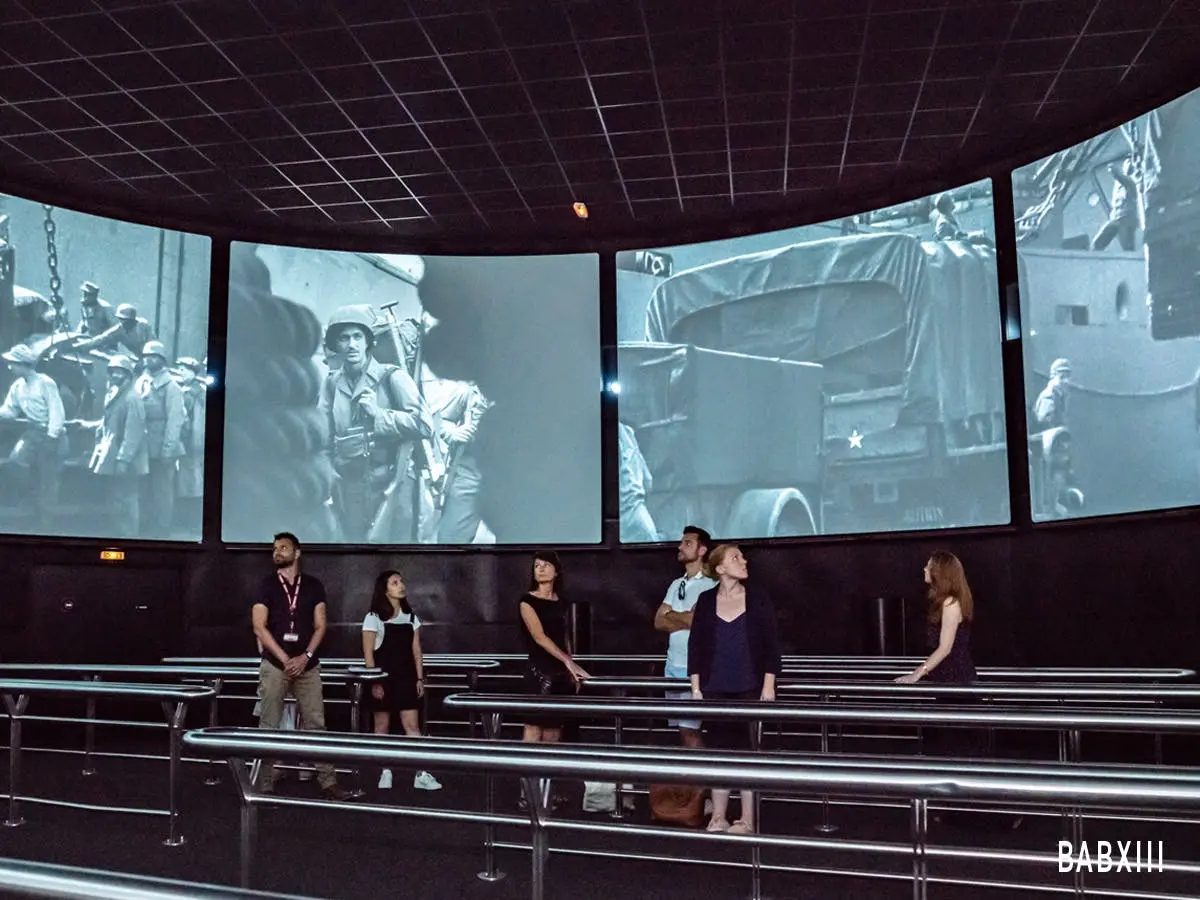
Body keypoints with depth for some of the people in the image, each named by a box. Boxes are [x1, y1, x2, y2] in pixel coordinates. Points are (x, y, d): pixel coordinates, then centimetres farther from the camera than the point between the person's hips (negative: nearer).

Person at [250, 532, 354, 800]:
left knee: (316, 725, 3)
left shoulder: (313, 585, 7)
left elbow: (319, 626, 4)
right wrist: (285, 659, -11)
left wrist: (305, 657, -10)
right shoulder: (267, 585, 2)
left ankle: (328, 782, 6)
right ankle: (265, 786, 8)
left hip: (307, 666, 2)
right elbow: (259, 627, -5)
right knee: (269, 727, 1)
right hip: (274, 665, -1)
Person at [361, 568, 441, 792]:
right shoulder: (374, 617, -4)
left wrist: (420, 678, 4)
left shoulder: (411, 617, 9)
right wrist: (374, 682, -12)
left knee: (412, 725, -2)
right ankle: (385, 772, 15)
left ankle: (421, 775, -5)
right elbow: (368, 654, -6)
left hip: (406, 678, 3)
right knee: (382, 726, 4)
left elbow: (416, 651, 10)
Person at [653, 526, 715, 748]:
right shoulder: (676, 584, 15)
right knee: (682, 728, 9)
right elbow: (659, 622, 9)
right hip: (672, 664, 7)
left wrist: (671, 615, 1)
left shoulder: (709, 584, -8)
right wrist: (684, 620, -7)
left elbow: (694, 619, -17)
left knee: (689, 729, -10)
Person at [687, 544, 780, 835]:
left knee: (747, 750, 3)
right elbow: (695, 646, 4)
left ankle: (747, 819, 12)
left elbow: (771, 646, 0)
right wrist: (696, 687, 0)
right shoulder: (706, 601, 3)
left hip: (750, 688, -1)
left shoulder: (757, 599, 1)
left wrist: (769, 686, -6)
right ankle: (718, 817, 16)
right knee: (719, 748, 6)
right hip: (716, 689, 1)